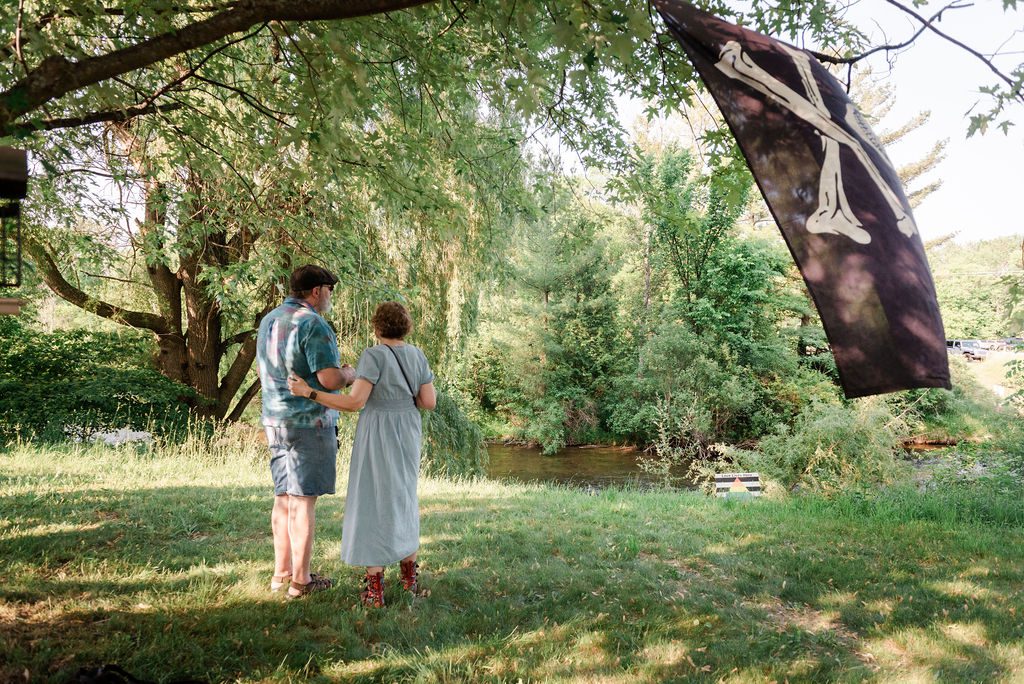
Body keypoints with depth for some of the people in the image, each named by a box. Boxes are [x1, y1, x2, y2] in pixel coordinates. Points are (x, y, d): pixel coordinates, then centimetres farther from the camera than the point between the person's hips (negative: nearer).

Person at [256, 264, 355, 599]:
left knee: (284, 496, 15)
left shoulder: (269, 321, 13)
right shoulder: (313, 324, -15)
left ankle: (281, 573, 23)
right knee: (304, 500, -1)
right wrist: (349, 374, 0)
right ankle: (300, 580, 7)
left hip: (276, 421, 8)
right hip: (309, 422, -8)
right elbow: (330, 379, -22)